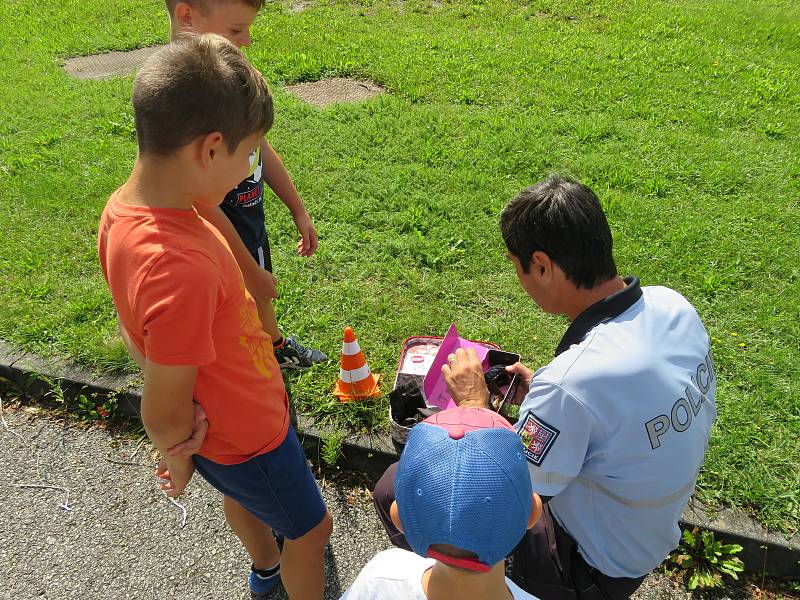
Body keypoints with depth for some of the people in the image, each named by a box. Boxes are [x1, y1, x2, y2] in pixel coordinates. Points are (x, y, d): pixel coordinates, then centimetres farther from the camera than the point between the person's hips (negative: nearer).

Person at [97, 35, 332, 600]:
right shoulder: (181, 268, -42)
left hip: (220, 419, 9)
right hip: (246, 433, -9)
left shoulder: (123, 208, -14)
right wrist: (179, 455, -8)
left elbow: (137, 330, 0)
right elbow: (164, 414, -30)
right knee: (311, 528, 19)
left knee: (242, 494, 35)